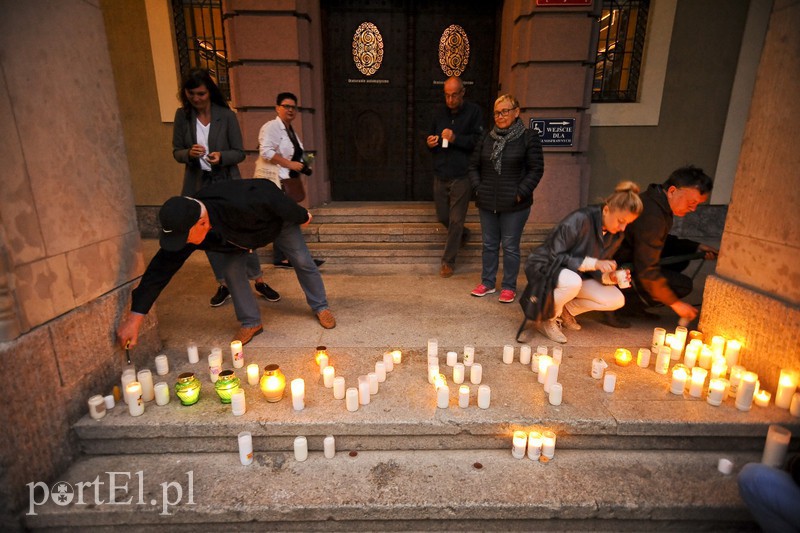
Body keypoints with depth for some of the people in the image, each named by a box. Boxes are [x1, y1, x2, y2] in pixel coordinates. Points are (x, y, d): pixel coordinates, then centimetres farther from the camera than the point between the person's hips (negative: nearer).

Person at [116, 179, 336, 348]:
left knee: (302, 260, 1)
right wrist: (135, 317, -28)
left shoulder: (241, 205, -50)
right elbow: (162, 267, -27)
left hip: (279, 218, -3)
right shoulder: (185, 224, -31)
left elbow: (277, 202, -33)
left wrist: (302, 217, -12)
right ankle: (251, 322, 6)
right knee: (232, 270, -10)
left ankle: (320, 307, 22)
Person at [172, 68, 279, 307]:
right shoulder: (182, 115, 1)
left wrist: (221, 156, -26)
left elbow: (240, 153, -6)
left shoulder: (226, 115, -7)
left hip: (227, 182, -3)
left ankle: (259, 281, 12)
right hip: (199, 185, 3)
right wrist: (189, 153, -19)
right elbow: (176, 151, 3)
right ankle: (223, 285, 22)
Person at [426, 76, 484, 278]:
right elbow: (431, 139, 21)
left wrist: (455, 138, -22)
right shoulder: (440, 114, 13)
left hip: (461, 176, -5)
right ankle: (463, 234, 42)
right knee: (442, 217, 12)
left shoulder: (474, 112, -1)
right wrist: (429, 143, -2)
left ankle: (448, 261, 9)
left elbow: (479, 141, -10)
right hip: (440, 175, 5)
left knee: (456, 220, -2)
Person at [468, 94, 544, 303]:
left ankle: (509, 287, 17)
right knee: (489, 244, 13)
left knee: (510, 246, 3)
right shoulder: (487, 138, 8)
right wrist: (478, 187, 1)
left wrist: (521, 193, -13)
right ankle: (487, 282, 26)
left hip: (514, 205, -4)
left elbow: (536, 169, -6)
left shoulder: (528, 137, -4)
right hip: (487, 202, 4)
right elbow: (474, 165, 13)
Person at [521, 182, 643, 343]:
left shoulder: (617, 236, -3)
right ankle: (547, 319, -12)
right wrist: (593, 263, -32)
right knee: (573, 281, -39)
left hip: (577, 274, 7)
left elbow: (594, 269, 3)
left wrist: (610, 277, -19)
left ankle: (566, 310, 10)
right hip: (545, 267, -7)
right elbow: (554, 256, -26)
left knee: (616, 300, -8)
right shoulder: (579, 220, -27)